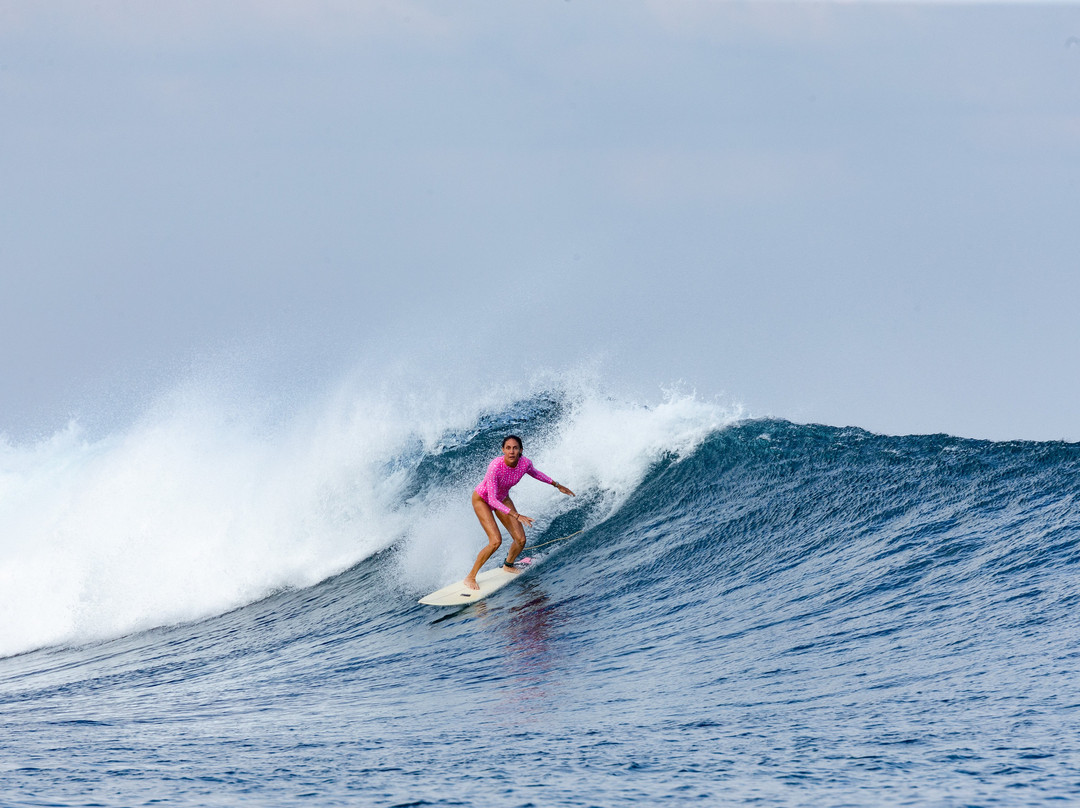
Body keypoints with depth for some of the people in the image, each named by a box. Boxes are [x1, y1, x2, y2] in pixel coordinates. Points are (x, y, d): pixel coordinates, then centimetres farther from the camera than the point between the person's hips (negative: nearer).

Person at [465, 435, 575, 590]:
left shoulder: (525, 463, -22)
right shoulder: (495, 467, -39)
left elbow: (535, 473, 5)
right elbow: (492, 500, -38)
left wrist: (557, 485, 13)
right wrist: (515, 515, -46)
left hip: (502, 499, 6)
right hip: (482, 499, -6)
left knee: (520, 540, 1)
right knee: (496, 541, -21)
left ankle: (508, 565, 34)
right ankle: (470, 577, -6)